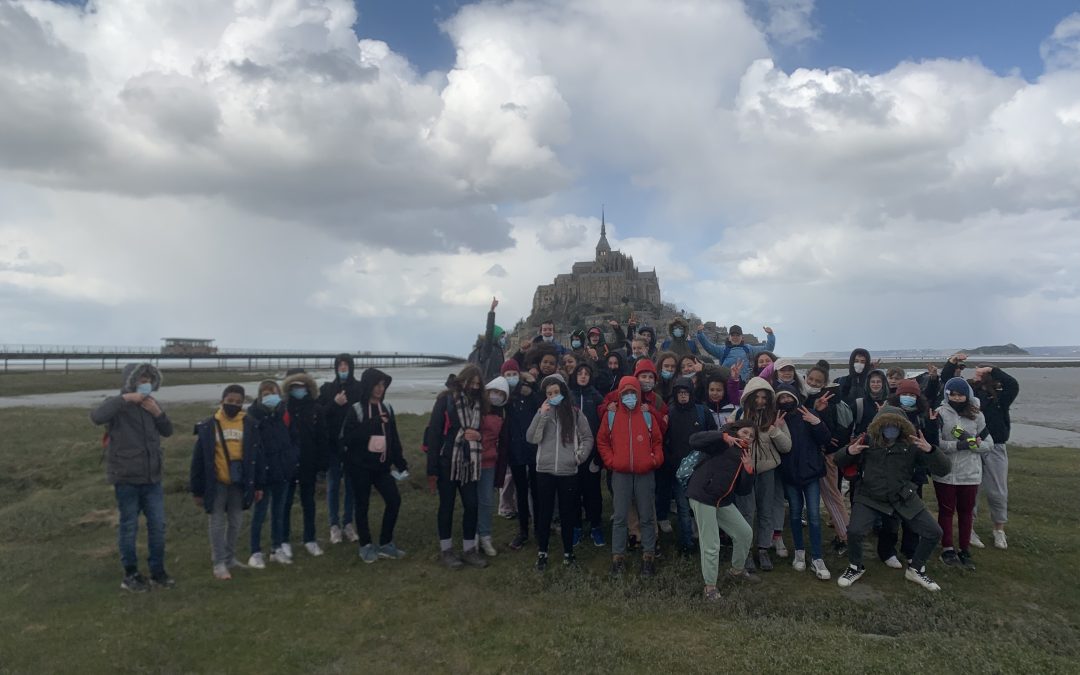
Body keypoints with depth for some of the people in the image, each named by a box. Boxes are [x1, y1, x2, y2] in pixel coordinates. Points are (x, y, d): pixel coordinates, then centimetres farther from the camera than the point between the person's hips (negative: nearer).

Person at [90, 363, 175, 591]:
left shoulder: (151, 404, 8)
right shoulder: (118, 405, -9)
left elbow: (168, 431, 8)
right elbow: (96, 417, -30)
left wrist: (158, 413, -8)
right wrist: (124, 398, -28)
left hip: (152, 478, 5)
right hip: (126, 478, -5)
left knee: (158, 525, 9)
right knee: (129, 527, 6)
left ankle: (158, 571, 22)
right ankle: (130, 575, 20)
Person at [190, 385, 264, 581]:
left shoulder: (249, 425, 0)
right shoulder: (208, 426, -7)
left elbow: (256, 455, 4)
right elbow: (198, 460, -4)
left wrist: (258, 485, 4)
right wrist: (197, 490, -3)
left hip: (239, 483, 3)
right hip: (216, 483, -3)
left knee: (235, 523, 14)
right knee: (218, 524, 4)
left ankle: (230, 558, 28)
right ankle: (219, 563, 14)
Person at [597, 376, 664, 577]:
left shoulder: (648, 416, 5)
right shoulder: (610, 416, 3)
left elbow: (658, 441, 12)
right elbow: (602, 441, 9)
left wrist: (656, 459, -1)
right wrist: (611, 461, -1)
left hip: (645, 474, 1)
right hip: (620, 474, 0)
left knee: (647, 517, 7)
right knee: (620, 517, 4)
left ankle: (649, 556, 16)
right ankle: (618, 556, 13)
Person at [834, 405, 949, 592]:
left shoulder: (911, 444, -10)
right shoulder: (867, 440, -10)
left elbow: (943, 469, -13)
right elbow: (839, 461, -1)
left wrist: (930, 450, -32)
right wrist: (849, 451, -24)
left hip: (903, 498, 2)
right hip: (870, 498, -2)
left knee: (934, 532, 0)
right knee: (855, 531, -22)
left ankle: (915, 569, 27)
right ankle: (856, 568, 10)